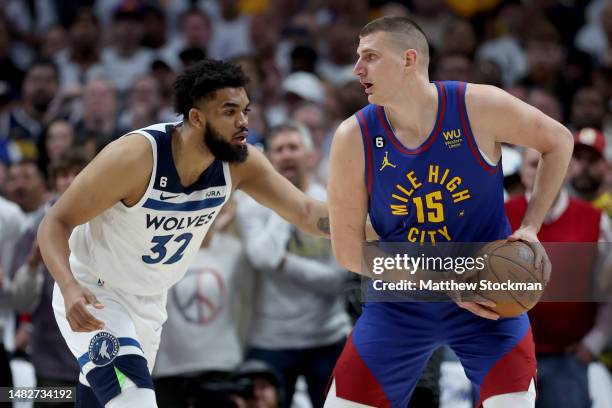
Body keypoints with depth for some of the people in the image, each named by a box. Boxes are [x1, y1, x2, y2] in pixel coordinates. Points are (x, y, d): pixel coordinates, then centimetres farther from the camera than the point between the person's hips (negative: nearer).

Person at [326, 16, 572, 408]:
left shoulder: (479, 107, -17)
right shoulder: (353, 138, -14)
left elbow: (558, 140, 1)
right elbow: (348, 248, -11)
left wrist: (530, 229, -7)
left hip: (489, 298, -1)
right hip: (400, 307, 2)